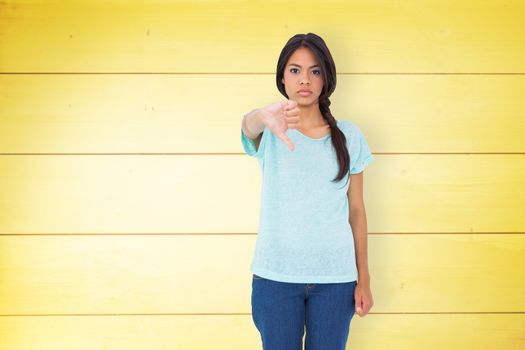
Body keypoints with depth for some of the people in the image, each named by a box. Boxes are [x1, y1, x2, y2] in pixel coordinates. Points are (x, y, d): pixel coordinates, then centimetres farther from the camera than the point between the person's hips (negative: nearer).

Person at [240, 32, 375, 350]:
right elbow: (248, 125, -26)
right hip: (275, 276, -1)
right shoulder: (269, 132, -1)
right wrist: (264, 116, -50)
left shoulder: (348, 135, 4)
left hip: (336, 277, 1)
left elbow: (357, 210, 6)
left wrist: (364, 279, 5)